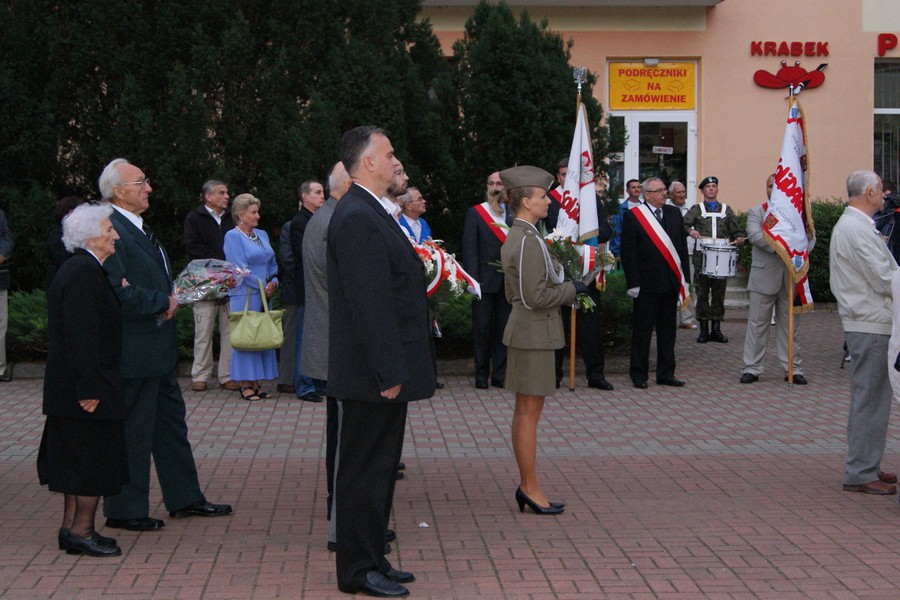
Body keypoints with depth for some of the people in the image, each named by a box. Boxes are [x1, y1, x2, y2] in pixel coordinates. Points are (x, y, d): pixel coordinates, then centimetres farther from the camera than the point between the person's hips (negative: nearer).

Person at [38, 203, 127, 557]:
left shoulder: (75, 269, 15)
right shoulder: (85, 273, -18)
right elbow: (83, 336, -23)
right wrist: (89, 389, -24)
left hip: (67, 388, 11)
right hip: (88, 385, -10)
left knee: (75, 457, 14)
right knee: (95, 458, -3)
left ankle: (71, 527, 21)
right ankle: (81, 531, 3)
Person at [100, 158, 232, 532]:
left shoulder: (138, 230, 15)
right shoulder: (111, 231, -19)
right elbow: (118, 292, -27)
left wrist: (170, 297, -3)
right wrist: (164, 302, -16)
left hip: (157, 347, 11)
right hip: (133, 351, -11)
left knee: (170, 422, 17)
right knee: (132, 430, 0)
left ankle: (185, 499, 28)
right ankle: (125, 511, 11)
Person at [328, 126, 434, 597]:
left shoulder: (369, 213, 15)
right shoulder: (357, 217, -18)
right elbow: (369, 304, -23)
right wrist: (389, 372, -23)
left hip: (385, 371, 11)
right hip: (372, 375, -11)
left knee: (379, 468, 16)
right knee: (366, 470, -2)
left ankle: (371, 561, 26)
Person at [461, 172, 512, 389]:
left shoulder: (512, 215, 7)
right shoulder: (475, 213, 1)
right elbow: (469, 248, -4)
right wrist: (472, 279, -12)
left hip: (508, 280, 2)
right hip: (484, 279, -2)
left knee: (503, 329, 7)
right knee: (482, 329, 5)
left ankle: (499, 374, 14)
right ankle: (481, 375, 13)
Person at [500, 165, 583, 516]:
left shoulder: (515, 238, 13)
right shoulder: (529, 241, -19)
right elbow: (536, 296, -23)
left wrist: (563, 290, 15)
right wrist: (572, 289, -10)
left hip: (523, 329, 10)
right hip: (534, 333, -10)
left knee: (524, 411, 13)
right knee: (530, 411, -3)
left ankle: (526, 485, 20)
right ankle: (530, 488, 4)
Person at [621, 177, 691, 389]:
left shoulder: (674, 213, 11)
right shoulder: (633, 216, -4)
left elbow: (682, 246, 13)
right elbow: (628, 252, -6)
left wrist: (683, 277, 8)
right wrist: (633, 283, -11)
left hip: (671, 282, 5)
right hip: (647, 282, -5)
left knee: (668, 331, 10)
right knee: (642, 330, 2)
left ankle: (666, 373, 17)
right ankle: (639, 374, 10)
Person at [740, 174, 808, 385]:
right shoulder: (756, 212, 5)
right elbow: (755, 235, -12)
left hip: (790, 278, 2)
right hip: (764, 277, -2)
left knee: (790, 325, 7)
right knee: (757, 323, 0)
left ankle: (793, 368, 13)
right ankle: (752, 368, 5)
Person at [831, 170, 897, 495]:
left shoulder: (845, 225, 16)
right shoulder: (858, 229, -18)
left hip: (860, 321, 11)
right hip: (872, 324, -11)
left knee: (868, 399, 16)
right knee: (870, 400, -6)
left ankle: (865, 466, 24)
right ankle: (860, 473, -1)